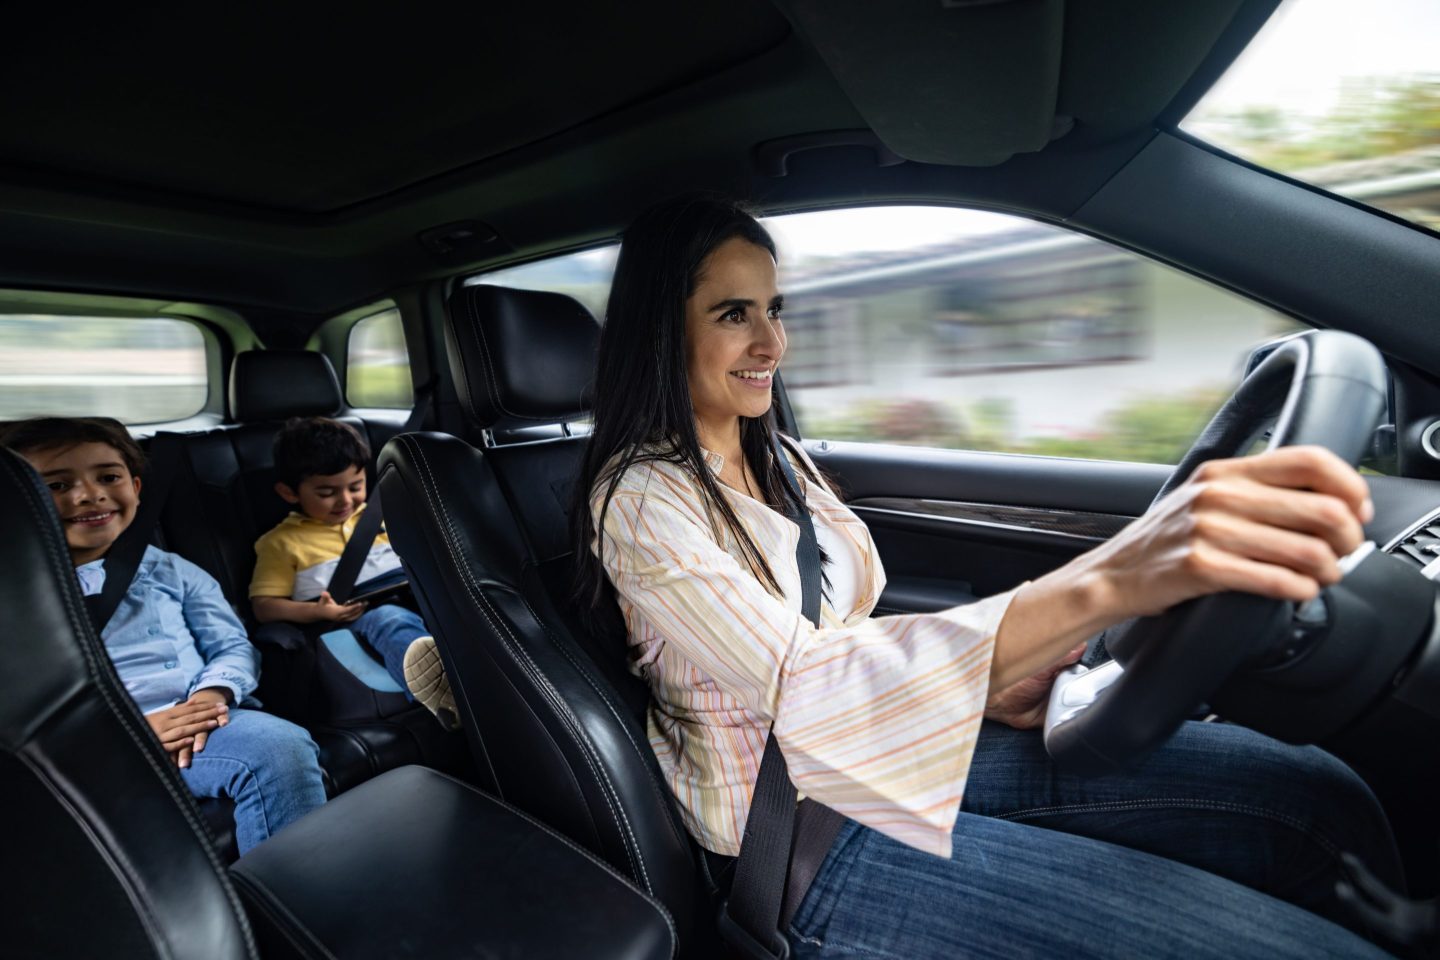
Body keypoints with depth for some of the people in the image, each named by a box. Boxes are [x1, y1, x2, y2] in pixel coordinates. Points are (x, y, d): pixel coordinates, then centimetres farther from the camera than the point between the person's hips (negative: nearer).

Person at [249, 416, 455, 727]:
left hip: (414, 599, 5)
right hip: (357, 619, -5)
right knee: (392, 620, -41)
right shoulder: (283, 542, 14)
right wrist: (318, 612, -12)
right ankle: (445, 695, -71)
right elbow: (264, 606, 8)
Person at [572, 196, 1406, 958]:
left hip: (891, 752, 7)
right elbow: (797, 686, -31)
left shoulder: (774, 459, 9)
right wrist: (1104, 583, -41)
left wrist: (986, 678, -7)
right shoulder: (640, 500, -16)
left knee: (1316, 799, -4)